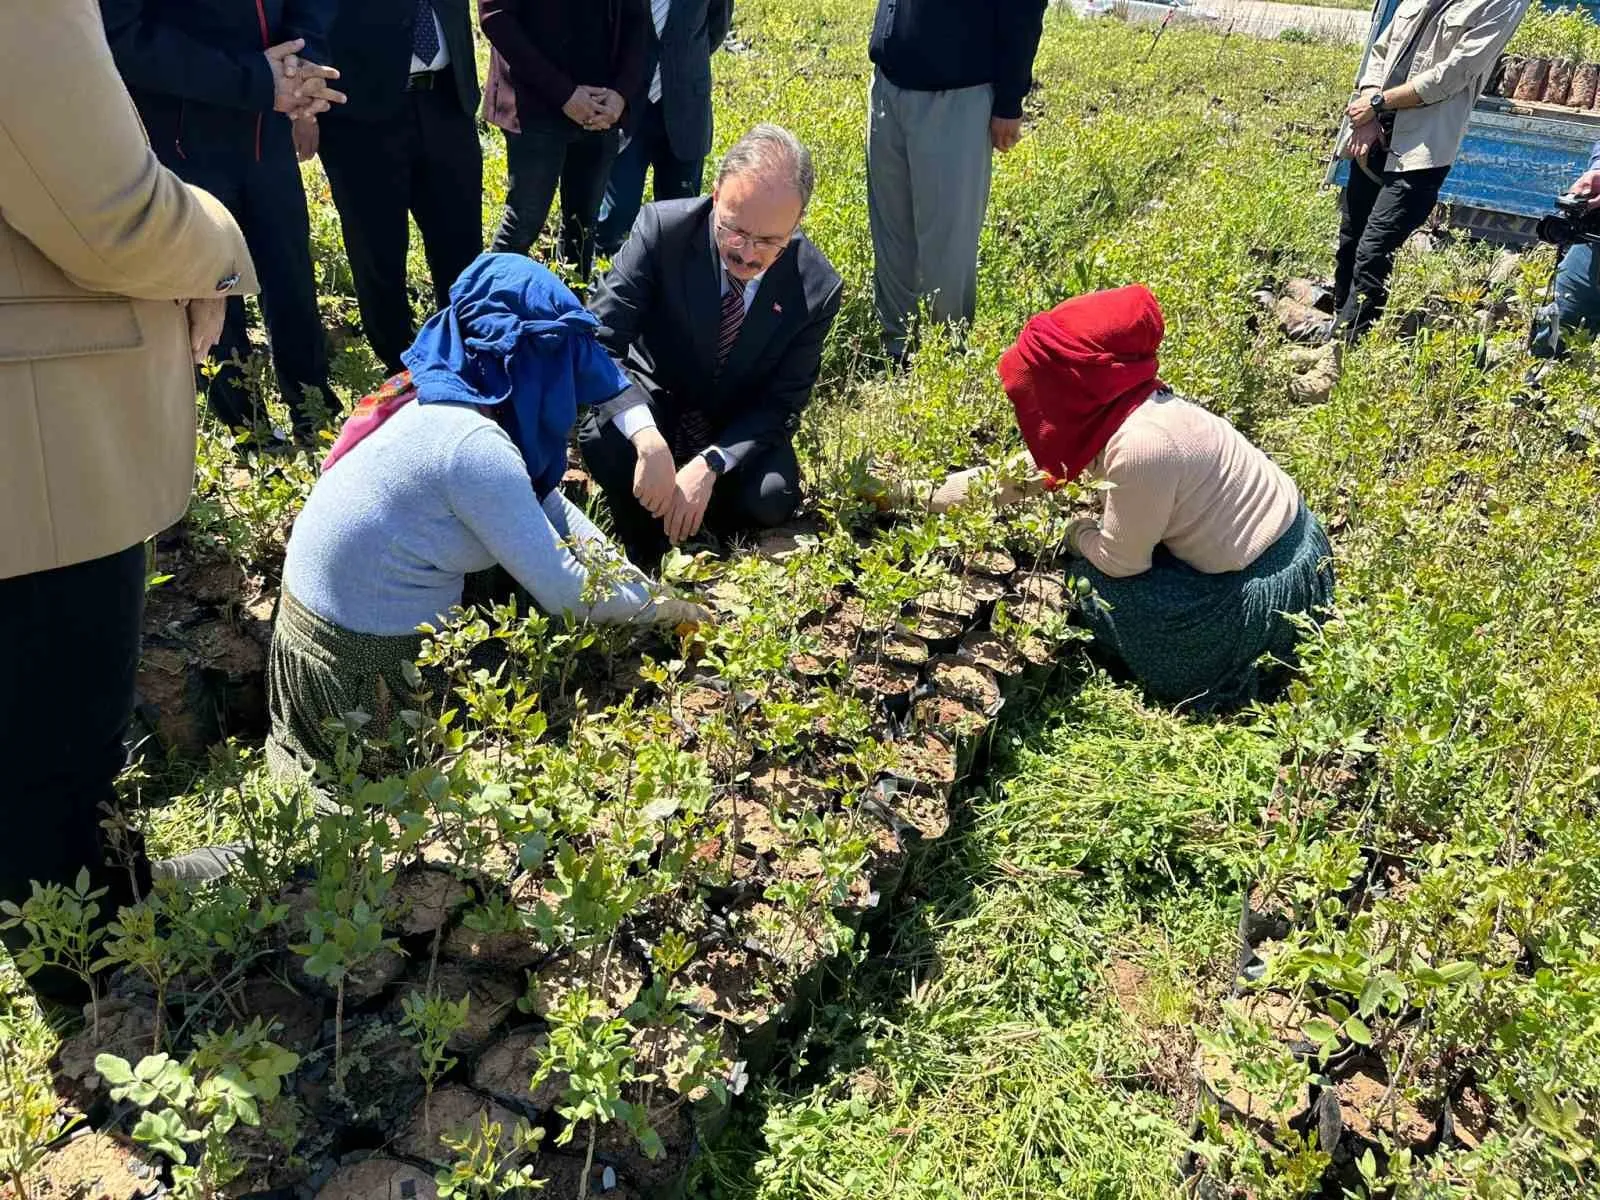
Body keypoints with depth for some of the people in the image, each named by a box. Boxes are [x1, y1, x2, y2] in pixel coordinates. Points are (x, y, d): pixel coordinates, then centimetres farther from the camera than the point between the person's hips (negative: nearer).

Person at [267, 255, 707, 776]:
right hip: (358, 659, -8)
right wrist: (656, 606, -8)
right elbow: (562, 592, -24)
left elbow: (540, 498, 7)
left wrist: (627, 574, -3)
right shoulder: (474, 443, -28)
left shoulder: (441, 393, -1)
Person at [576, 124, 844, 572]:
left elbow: (781, 402, -14)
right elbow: (598, 341, -29)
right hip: (652, 401, 0)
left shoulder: (817, 289, -20)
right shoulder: (662, 229, -24)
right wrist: (648, 442, -45)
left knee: (771, 500, -30)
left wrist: (707, 466, -32)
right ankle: (646, 554, -2)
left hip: (740, 429, 1)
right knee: (601, 438, -33)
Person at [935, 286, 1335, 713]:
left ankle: (1216, 686, 9)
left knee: (1100, 584, -8)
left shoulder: (1141, 445, -31)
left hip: (1269, 588, -8)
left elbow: (1119, 561, -19)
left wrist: (1077, 533, 0)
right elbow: (1052, 464, 14)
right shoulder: (1120, 402, -5)